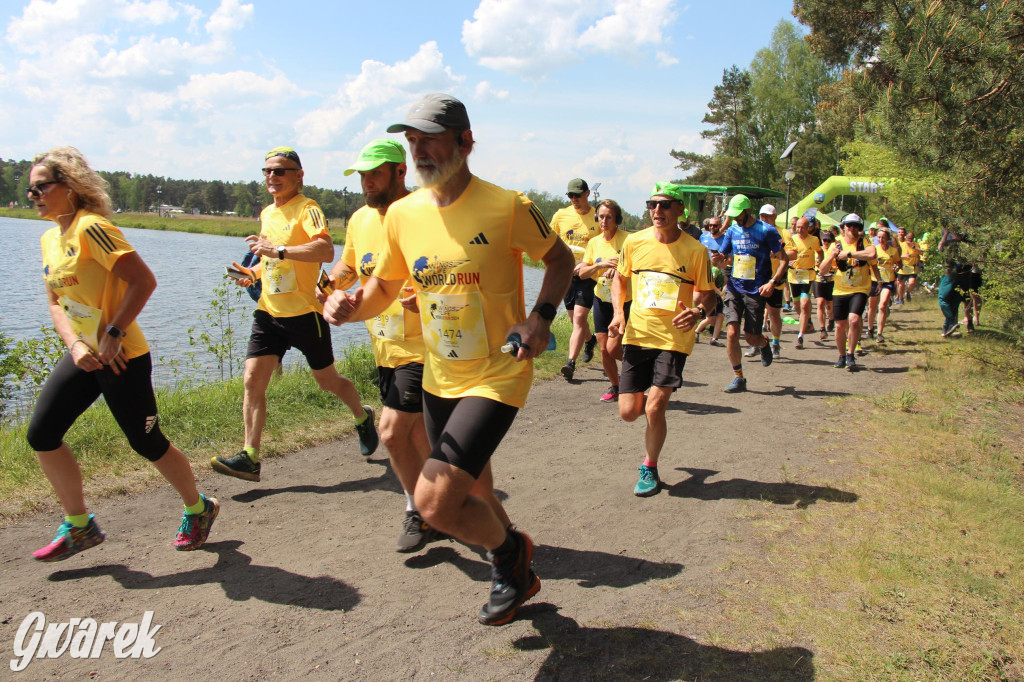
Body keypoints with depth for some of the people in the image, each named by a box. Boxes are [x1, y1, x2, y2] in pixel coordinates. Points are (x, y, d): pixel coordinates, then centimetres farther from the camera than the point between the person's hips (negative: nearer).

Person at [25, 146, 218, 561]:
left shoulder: (91, 228, -16)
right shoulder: (50, 239, 11)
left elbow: (143, 280, -23)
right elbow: (56, 302, 13)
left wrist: (113, 335, -22)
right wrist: (74, 344, -5)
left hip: (121, 357, -9)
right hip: (83, 356, 9)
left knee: (147, 444, 2)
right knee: (41, 436, 4)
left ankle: (198, 510, 25)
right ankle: (79, 526, 19)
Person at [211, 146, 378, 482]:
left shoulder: (307, 208, -10)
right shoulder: (266, 213, 15)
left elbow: (326, 251, -27)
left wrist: (278, 250, -31)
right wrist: (253, 274, 10)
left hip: (304, 312, -6)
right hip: (268, 312, 7)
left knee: (328, 380, 9)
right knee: (252, 380, -5)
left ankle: (363, 417, 37)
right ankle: (250, 458, -2)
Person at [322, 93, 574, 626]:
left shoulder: (507, 207, -15)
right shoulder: (402, 214, -1)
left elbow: (560, 259, 1)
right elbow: (382, 289, 9)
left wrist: (542, 316, -15)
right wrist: (349, 304, -14)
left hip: (496, 377, -6)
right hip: (439, 378, 6)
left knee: (435, 502, -18)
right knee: (473, 501, 22)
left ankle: (509, 550, 15)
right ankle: (518, 576, 51)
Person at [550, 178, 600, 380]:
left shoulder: (598, 217, -5)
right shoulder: (561, 215, 6)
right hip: (566, 273, 4)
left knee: (579, 318, -14)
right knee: (575, 319, 16)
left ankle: (570, 362, -16)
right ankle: (589, 340, 46)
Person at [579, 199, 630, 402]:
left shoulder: (627, 239, -9)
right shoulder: (594, 242, 6)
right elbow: (582, 272, 1)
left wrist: (619, 270, -28)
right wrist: (600, 265, -17)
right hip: (601, 299, 5)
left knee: (613, 349, -10)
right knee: (604, 349, 5)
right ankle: (615, 387, 26)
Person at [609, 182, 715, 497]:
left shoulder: (695, 250, -7)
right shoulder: (634, 242, -1)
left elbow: (707, 293, 4)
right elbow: (620, 278, 16)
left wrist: (698, 311, -19)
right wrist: (618, 312, -1)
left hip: (674, 338, -3)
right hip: (637, 334, 3)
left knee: (654, 409, -11)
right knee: (628, 412, 1)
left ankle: (649, 469, 15)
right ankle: (659, 399, 38)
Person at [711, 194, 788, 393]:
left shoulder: (766, 231, -6)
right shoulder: (732, 231, 7)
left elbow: (784, 259, -4)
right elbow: (723, 258, 15)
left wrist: (773, 282, -17)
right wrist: (718, 260, -10)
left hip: (756, 291, -3)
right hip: (734, 287, 3)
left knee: (752, 338, 2)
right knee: (731, 333, -10)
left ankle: (764, 342, 41)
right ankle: (738, 378, 3)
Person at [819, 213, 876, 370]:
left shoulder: (864, 242, -1)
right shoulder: (836, 245, 5)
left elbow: (871, 254, -25)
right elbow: (823, 268, -1)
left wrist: (848, 253, -24)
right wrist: (832, 256, -19)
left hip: (860, 290, -3)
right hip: (840, 291, 3)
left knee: (854, 320, -22)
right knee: (840, 326, 5)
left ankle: (851, 355, -5)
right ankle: (842, 356, 27)